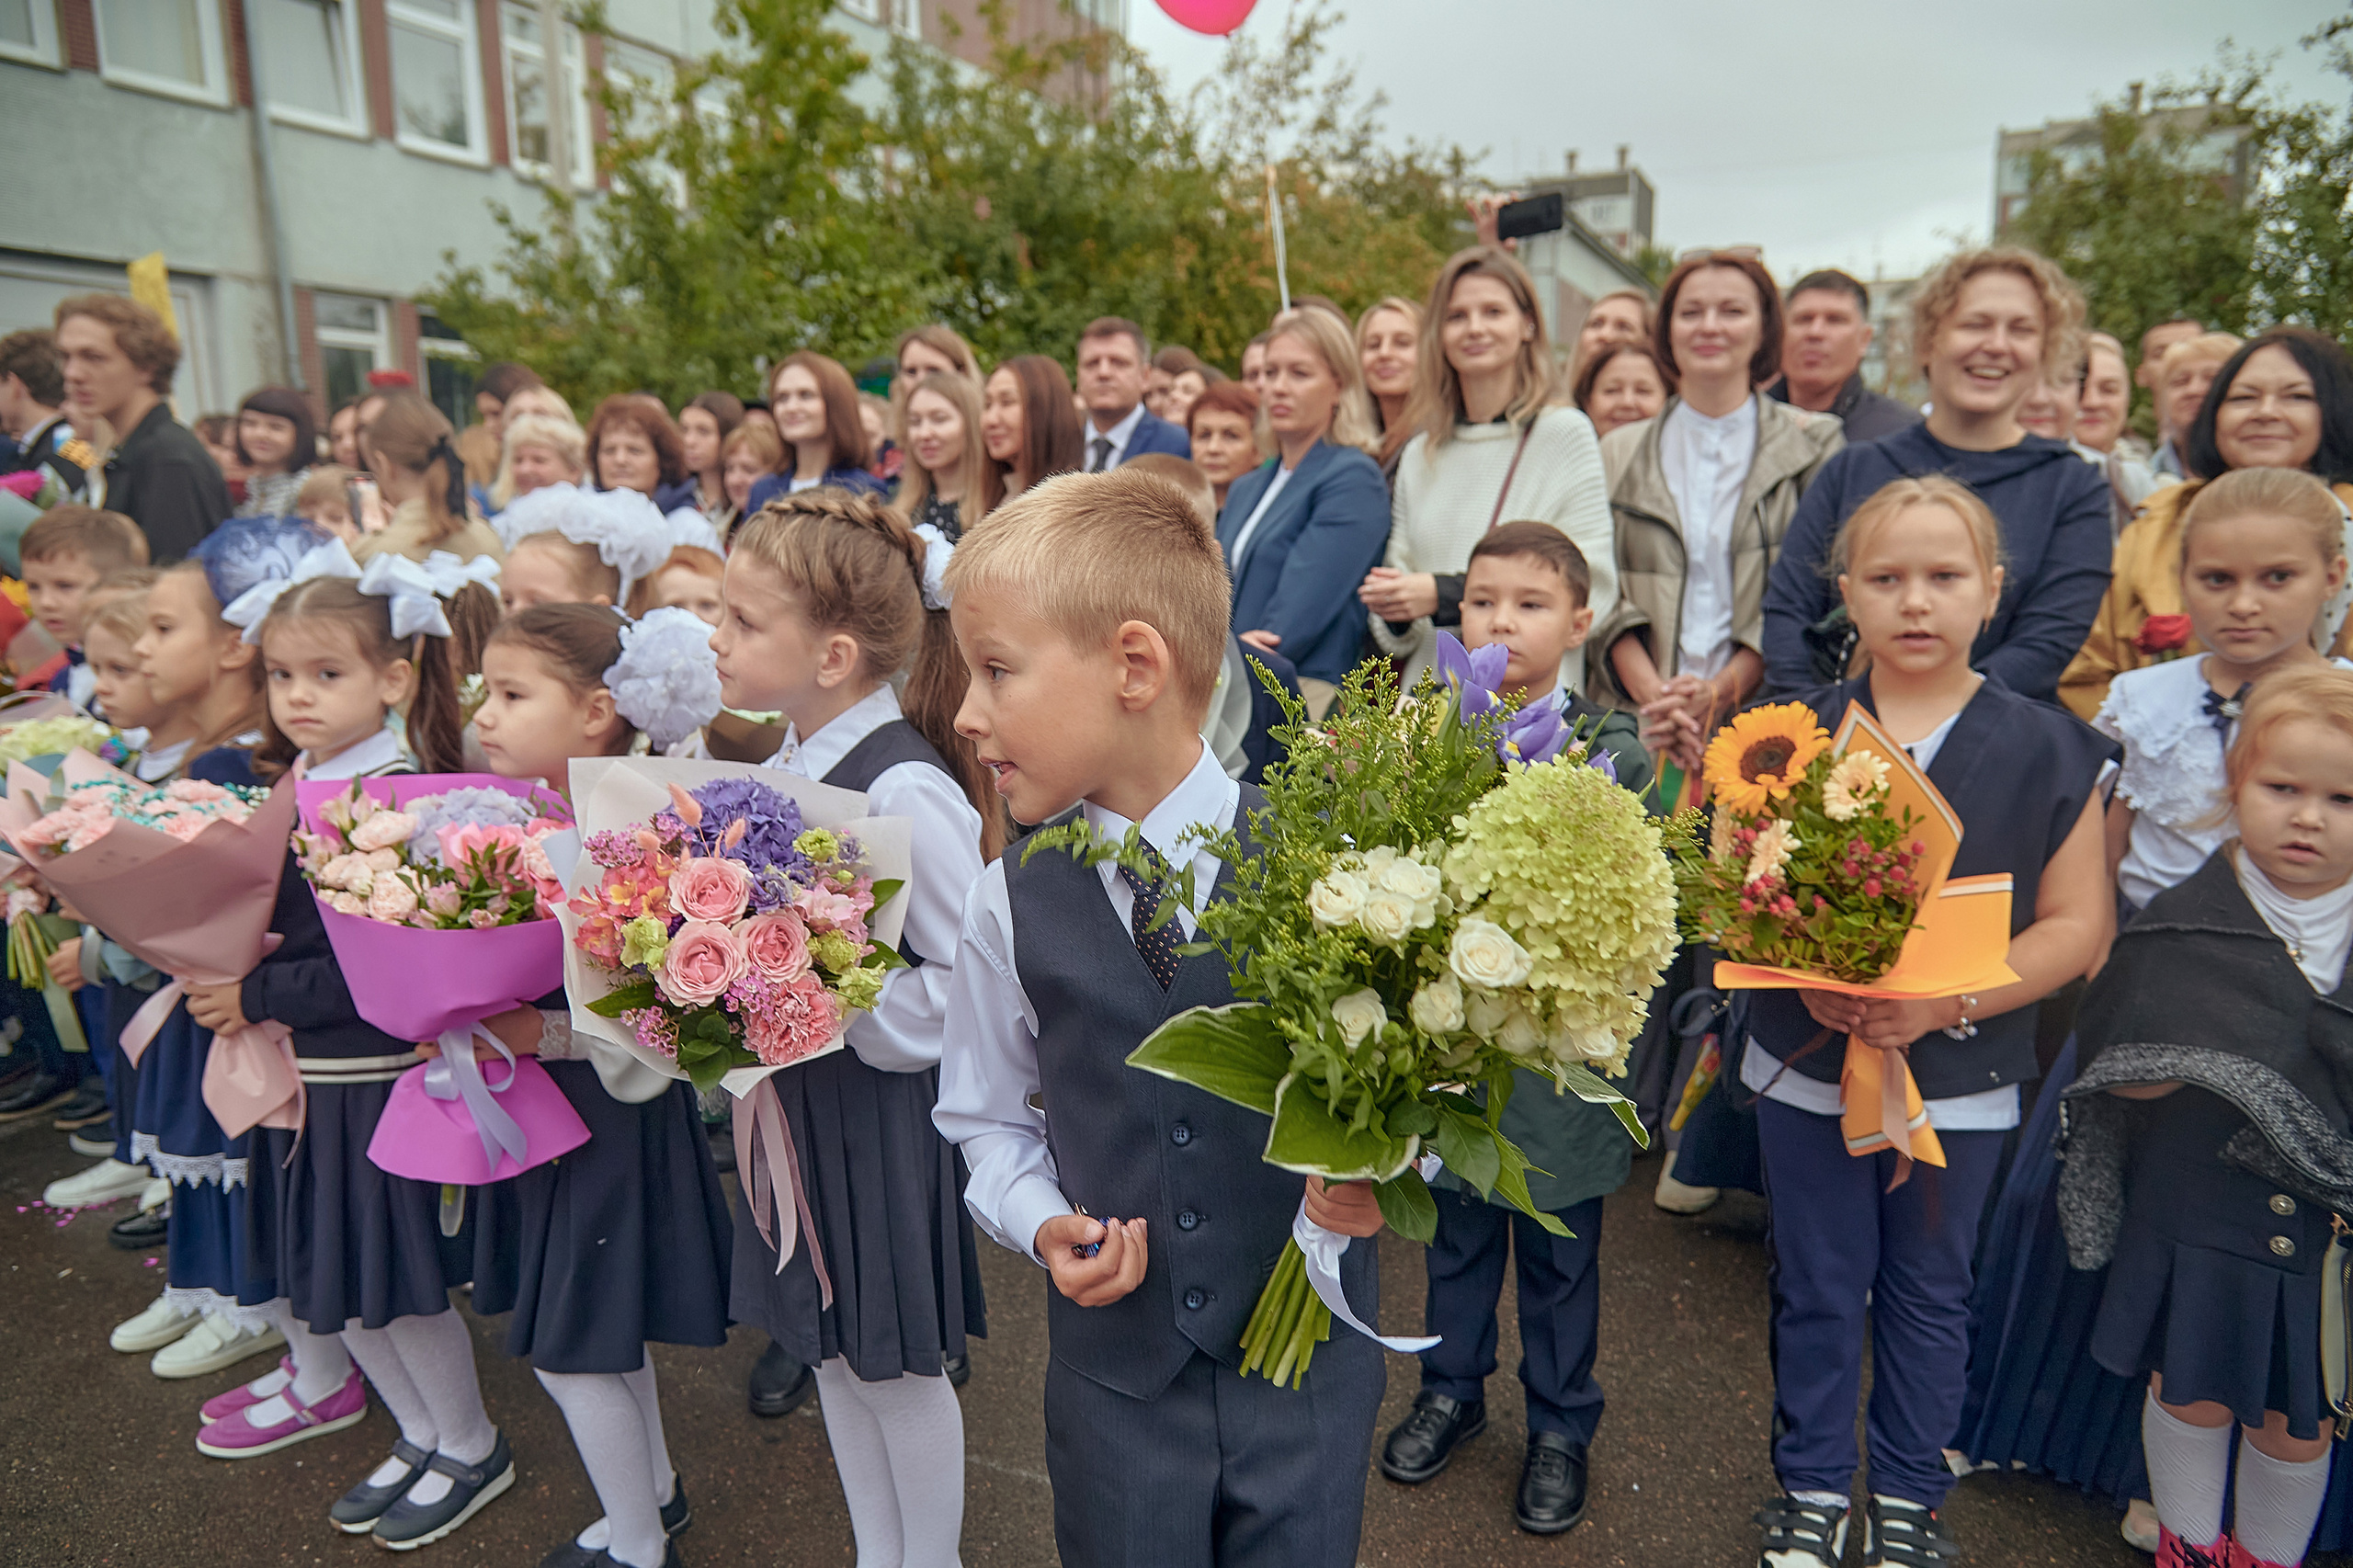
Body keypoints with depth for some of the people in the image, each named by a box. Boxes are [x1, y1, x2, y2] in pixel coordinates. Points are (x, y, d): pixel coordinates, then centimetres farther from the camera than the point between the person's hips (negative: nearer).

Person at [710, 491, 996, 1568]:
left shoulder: (906, 789, -24)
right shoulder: (786, 764, 2)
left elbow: (971, 980, -24)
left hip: (884, 1110, -8)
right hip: (798, 1103, 8)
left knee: (897, 1368, 11)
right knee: (828, 1352, 22)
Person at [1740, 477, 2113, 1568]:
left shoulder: (2046, 750, -5)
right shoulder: (1792, 734, -4)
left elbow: (2076, 922, -5)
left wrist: (1948, 1001, -19)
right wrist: (1808, 981, -19)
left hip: (1963, 1075, 0)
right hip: (1806, 1064, 1)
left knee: (1929, 1294, 16)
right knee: (1818, 1288, 14)